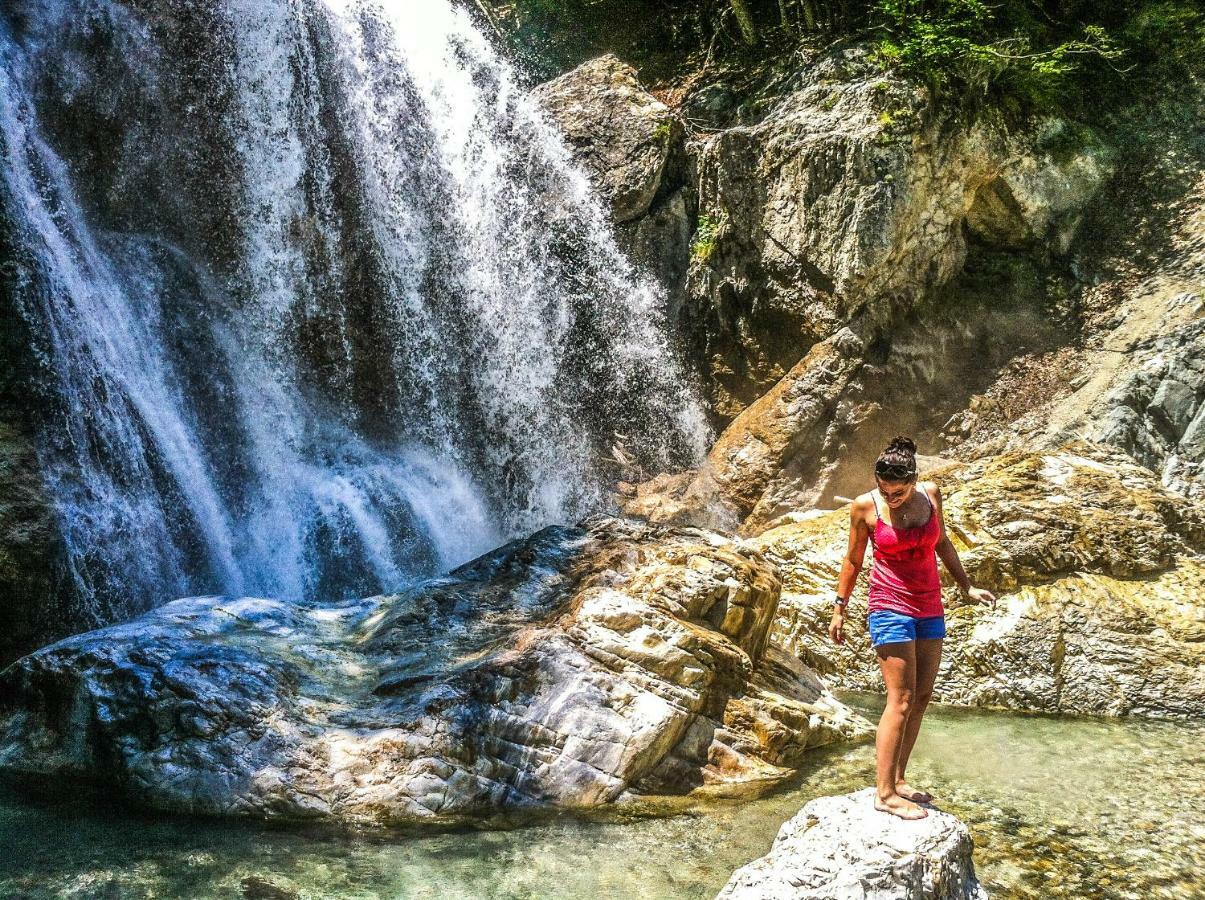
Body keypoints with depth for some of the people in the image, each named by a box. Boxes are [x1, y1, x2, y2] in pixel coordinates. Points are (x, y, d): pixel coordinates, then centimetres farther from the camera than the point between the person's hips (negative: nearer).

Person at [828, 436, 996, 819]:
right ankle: (885, 793, -4)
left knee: (922, 697, 6)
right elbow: (853, 560, 2)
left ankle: (897, 779, 16)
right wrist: (839, 609, 6)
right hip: (891, 607, -5)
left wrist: (967, 587, 16)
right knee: (901, 700, -9)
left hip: (929, 607, 5)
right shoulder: (865, 506, -10)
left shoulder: (930, 494, 0)